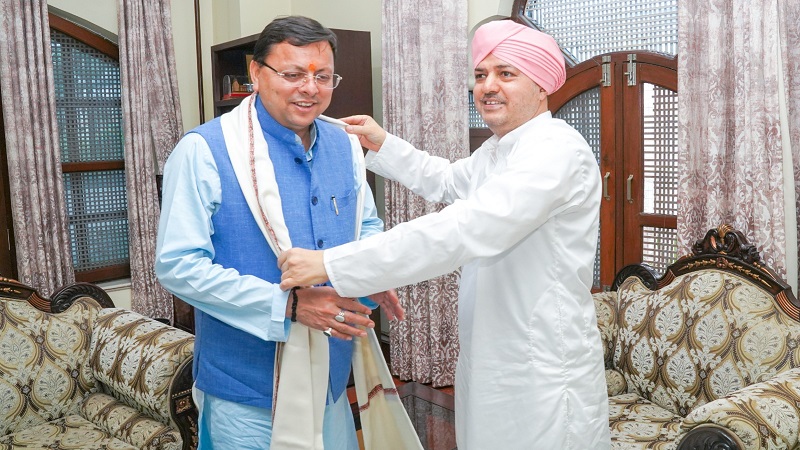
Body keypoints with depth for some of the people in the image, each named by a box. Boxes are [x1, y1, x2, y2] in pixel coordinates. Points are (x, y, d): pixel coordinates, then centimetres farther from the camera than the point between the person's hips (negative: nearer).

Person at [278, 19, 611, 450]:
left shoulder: (557, 149, -21)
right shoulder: (495, 150, 12)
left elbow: (461, 230, -32)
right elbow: (448, 182, 32)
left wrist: (331, 264, -32)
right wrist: (383, 145, 20)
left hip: (544, 377, -9)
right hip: (489, 366, 9)